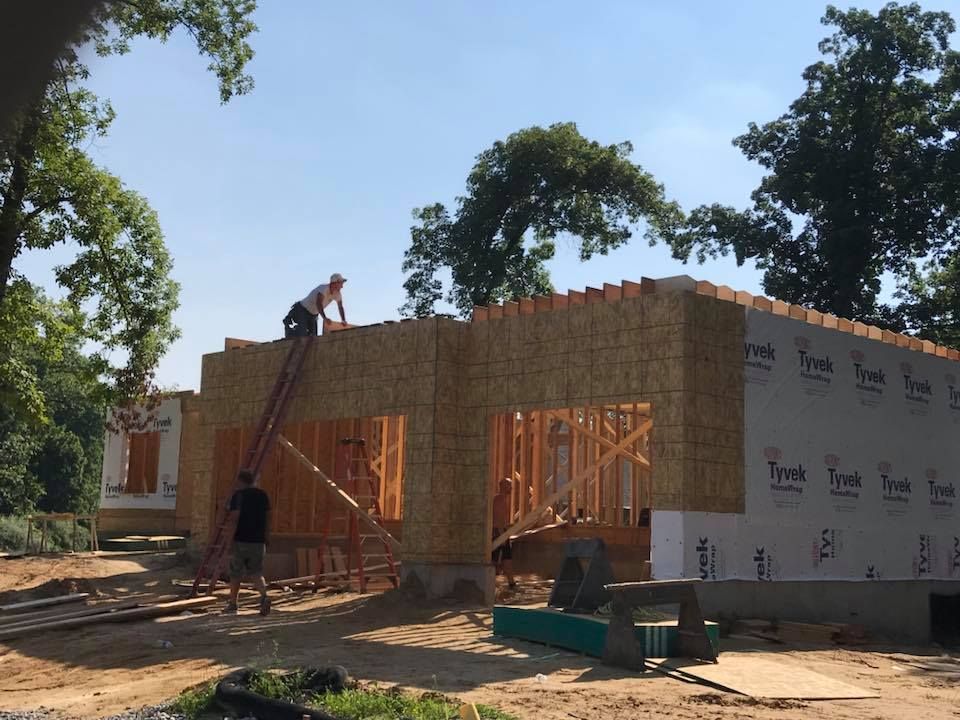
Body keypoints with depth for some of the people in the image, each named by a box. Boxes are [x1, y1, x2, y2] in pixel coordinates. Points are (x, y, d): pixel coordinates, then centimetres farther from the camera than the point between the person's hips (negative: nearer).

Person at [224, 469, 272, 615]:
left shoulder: (238, 495, -6)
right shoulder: (263, 495, 8)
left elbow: (235, 517, -14)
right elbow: (267, 518, 10)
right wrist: (267, 537, 17)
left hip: (241, 539, -4)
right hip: (258, 540, 4)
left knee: (236, 573, 10)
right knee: (256, 572, 9)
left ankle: (232, 604, 18)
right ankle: (264, 596, -15)